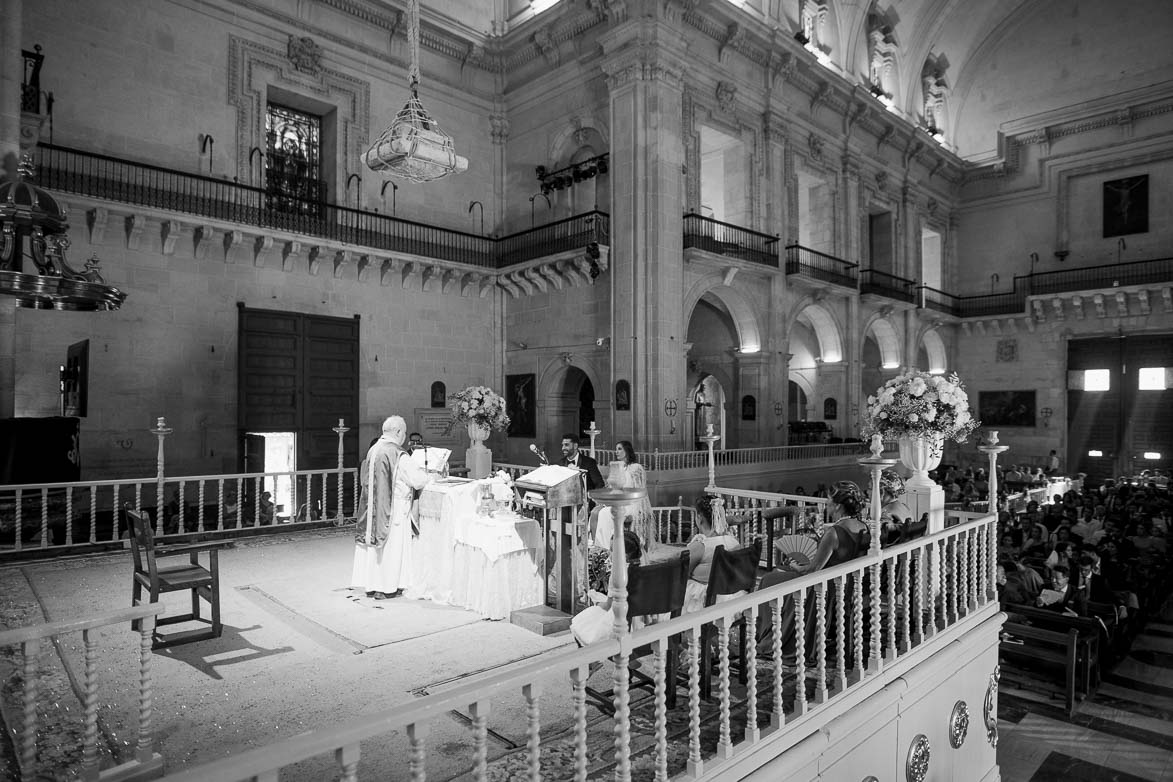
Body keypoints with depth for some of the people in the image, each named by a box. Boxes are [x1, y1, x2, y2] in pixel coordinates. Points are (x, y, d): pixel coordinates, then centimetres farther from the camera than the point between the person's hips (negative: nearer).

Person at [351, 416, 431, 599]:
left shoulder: (373, 450, 5)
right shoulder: (398, 455, -18)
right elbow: (419, 480, -17)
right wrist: (421, 470, 4)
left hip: (374, 507, 7)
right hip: (395, 509, -7)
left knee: (373, 546, 14)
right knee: (391, 546, 4)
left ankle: (370, 586, 23)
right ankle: (386, 588, 11)